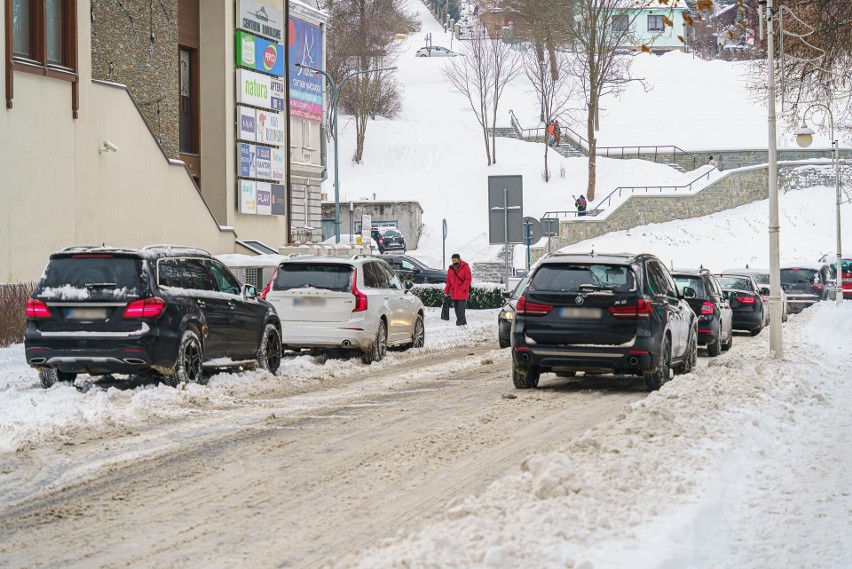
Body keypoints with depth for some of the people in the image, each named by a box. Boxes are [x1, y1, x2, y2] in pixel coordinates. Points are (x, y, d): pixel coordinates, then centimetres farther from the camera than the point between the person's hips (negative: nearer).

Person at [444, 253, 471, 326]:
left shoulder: (465, 267, -6)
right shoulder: (451, 269, 11)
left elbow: (468, 279, -9)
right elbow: (448, 281, 16)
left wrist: (462, 288, -18)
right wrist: (446, 291, 12)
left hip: (462, 293, -6)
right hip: (454, 294, 6)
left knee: (461, 309, -9)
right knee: (457, 309, 10)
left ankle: (459, 323, -8)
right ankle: (463, 322, 21)